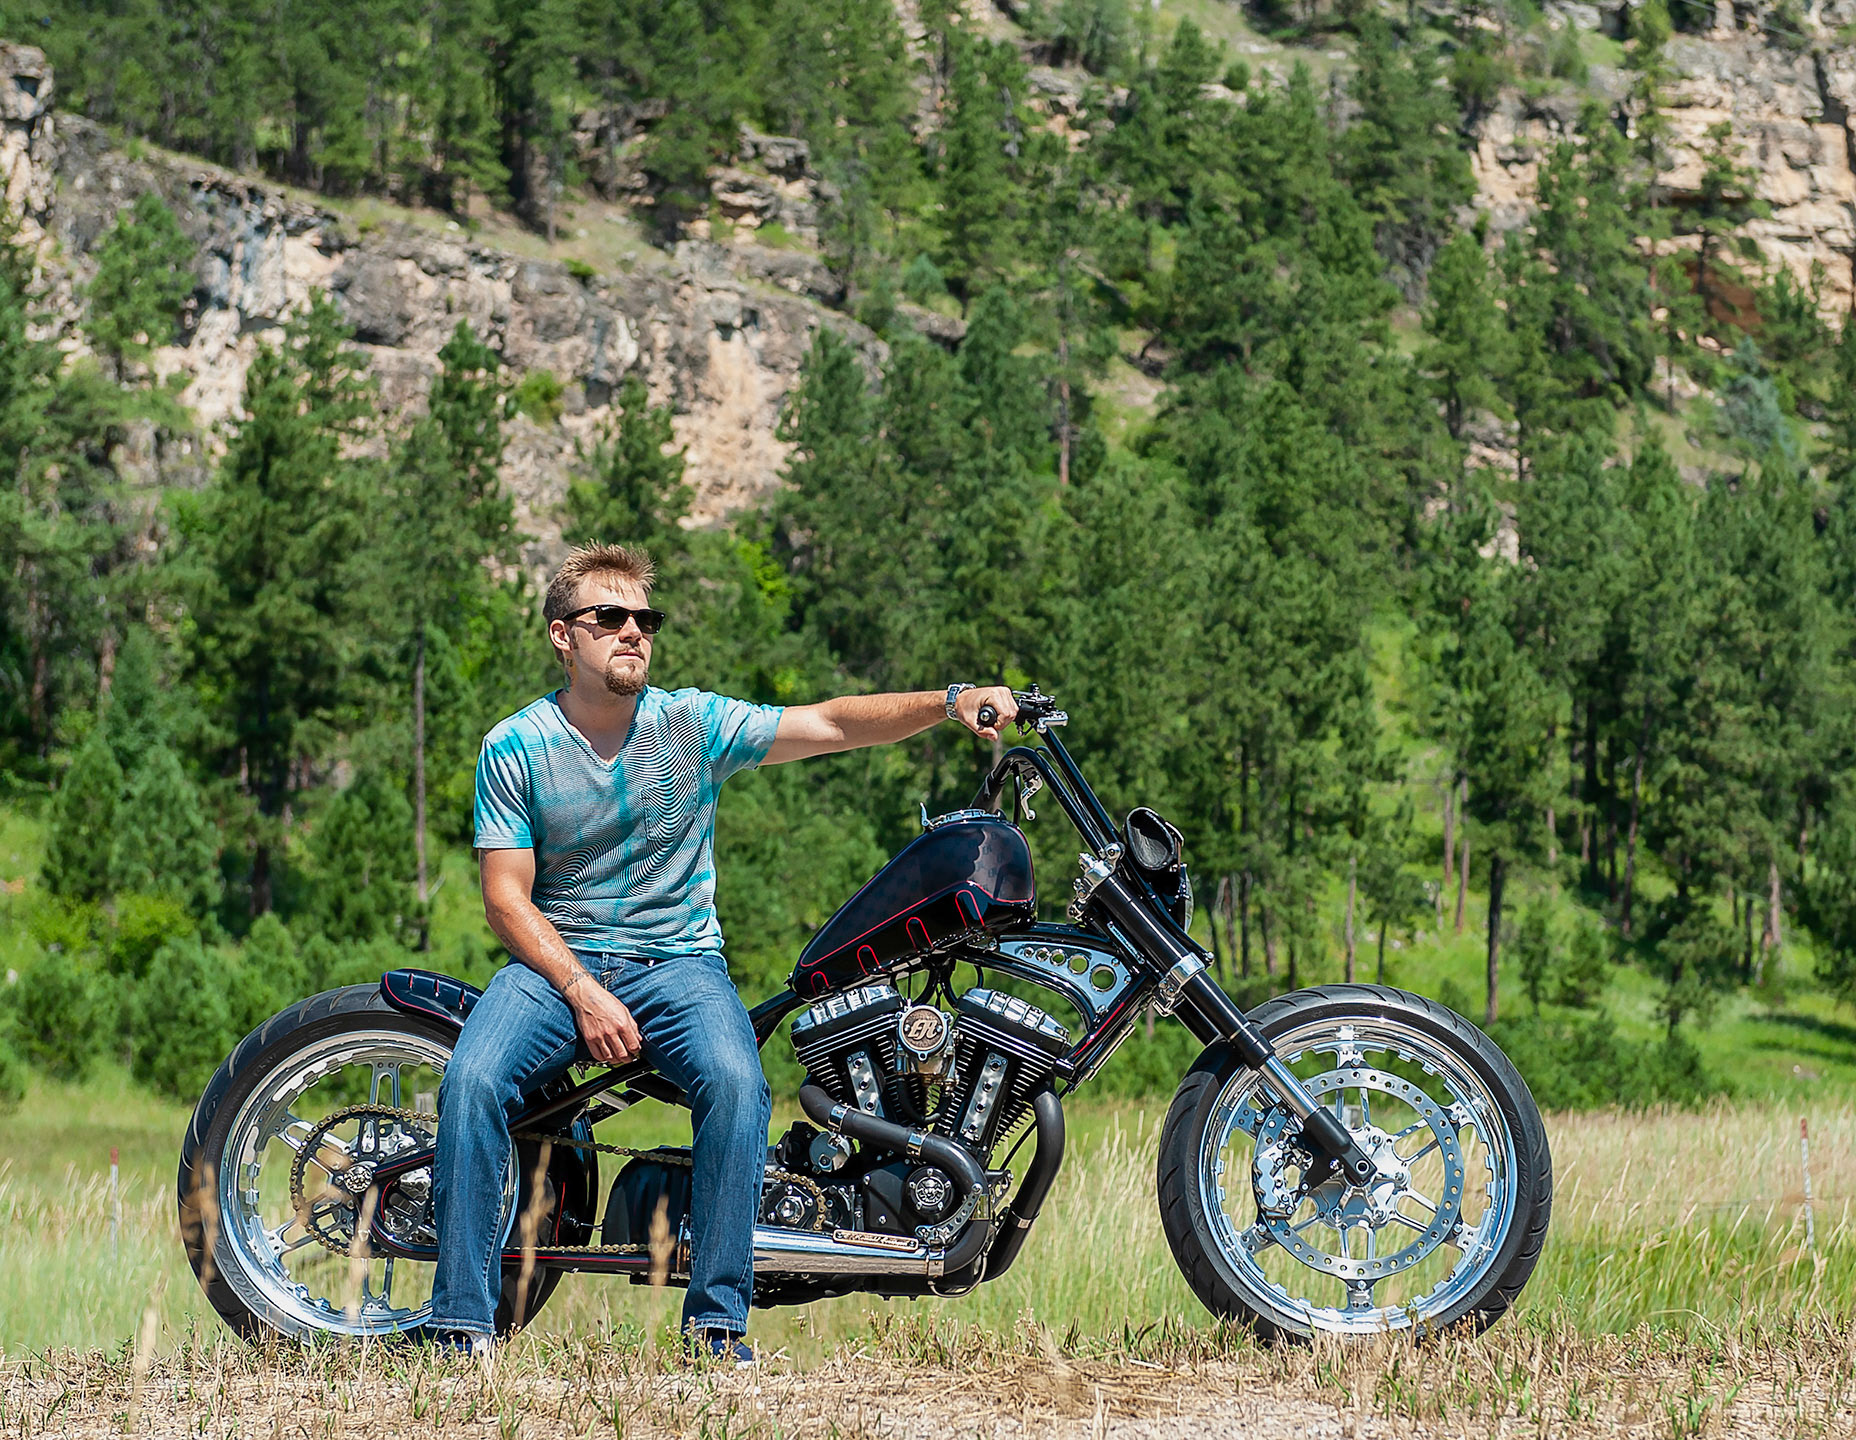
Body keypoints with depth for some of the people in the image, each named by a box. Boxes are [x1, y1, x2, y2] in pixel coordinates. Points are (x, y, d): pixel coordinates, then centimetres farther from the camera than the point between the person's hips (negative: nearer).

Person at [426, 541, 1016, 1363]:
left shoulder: (693, 723, 2)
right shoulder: (513, 748, -1)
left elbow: (827, 725, -5)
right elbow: (506, 896, -4)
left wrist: (950, 703, -19)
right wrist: (584, 994, -17)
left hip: (678, 962, 0)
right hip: (554, 960, 0)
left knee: (736, 1082, -31)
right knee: (472, 1081, -28)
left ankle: (718, 1314, -22)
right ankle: (463, 1320, -20)